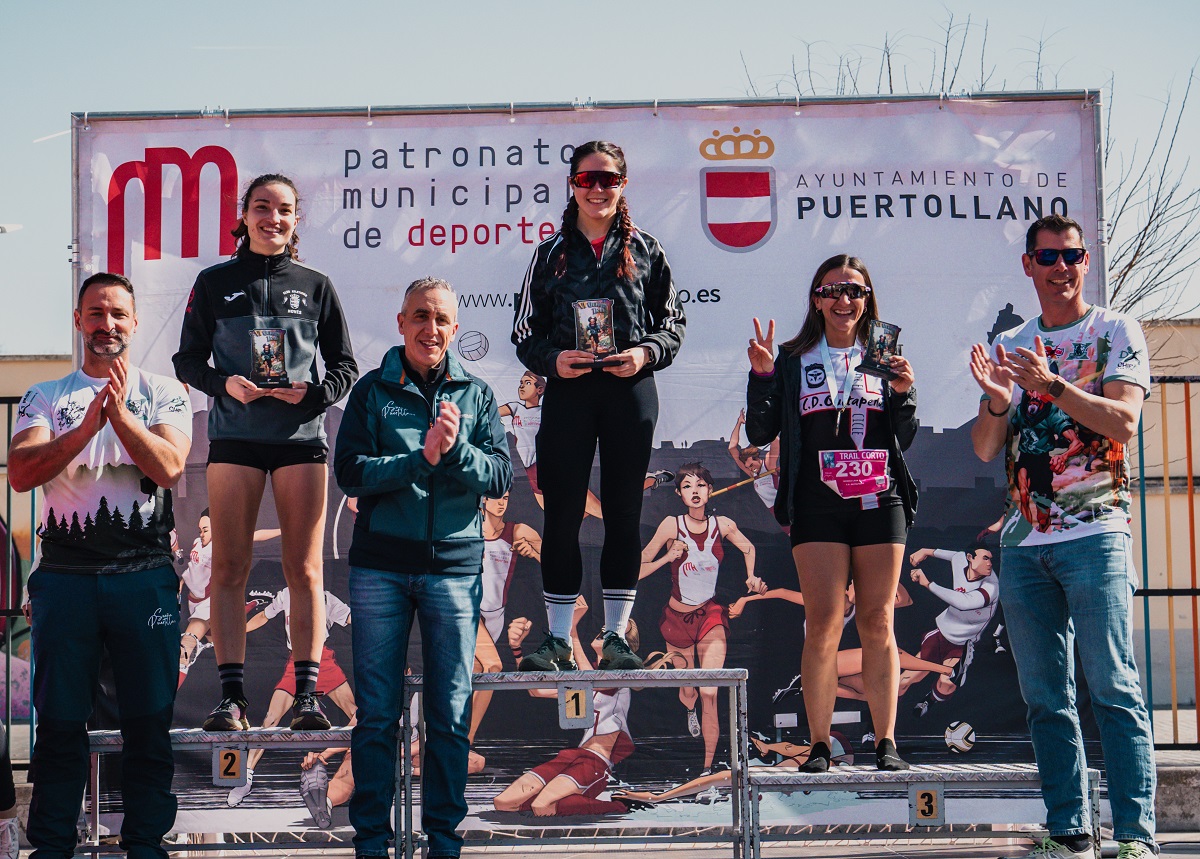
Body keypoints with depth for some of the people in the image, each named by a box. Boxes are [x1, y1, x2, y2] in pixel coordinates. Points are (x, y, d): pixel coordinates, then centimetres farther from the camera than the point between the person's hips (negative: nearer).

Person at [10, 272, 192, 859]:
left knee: (149, 719, 2)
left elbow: (169, 468, -7)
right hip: (64, 574, 1)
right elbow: (20, 473, -4)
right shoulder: (45, 398, 11)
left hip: (145, 574, 0)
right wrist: (87, 427, -15)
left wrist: (120, 413, -15)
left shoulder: (162, 394, 9)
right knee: (59, 721, 4)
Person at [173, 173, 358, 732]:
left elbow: (345, 367, 12)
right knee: (229, 569, -3)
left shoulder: (315, 286, 11)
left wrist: (312, 393, -8)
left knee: (304, 570, -2)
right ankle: (231, 697, -1)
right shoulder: (216, 283, 10)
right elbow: (188, 359, 10)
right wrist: (225, 384, -10)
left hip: (301, 435, 0)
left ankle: (307, 696, 0)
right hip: (234, 436, 0)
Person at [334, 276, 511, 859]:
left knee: (451, 715, 4)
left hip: (454, 565, 1)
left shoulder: (476, 395, 9)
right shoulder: (372, 391, 6)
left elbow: (501, 479, 0)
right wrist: (422, 458, -16)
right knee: (376, 713, 3)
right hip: (380, 565, -1)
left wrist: (456, 449, -17)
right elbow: (350, 472, -6)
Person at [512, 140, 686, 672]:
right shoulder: (552, 252, 10)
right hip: (568, 391, 0)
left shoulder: (645, 249, 10)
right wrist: (553, 360, -11)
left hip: (630, 390, 0)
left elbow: (673, 324, 9)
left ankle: (616, 637, 8)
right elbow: (526, 332, 9)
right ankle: (559, 641, 3)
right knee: (562, 514, -2)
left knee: (623, 513, 2)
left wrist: (645, 353, -11)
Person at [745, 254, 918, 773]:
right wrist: (761, 376, -6)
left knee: (878, 623, 0)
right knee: (823, 623, -8)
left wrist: (903, 392, -3)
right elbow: (759, 433, 7)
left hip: (880, 502, 1)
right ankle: (819, 745, -4)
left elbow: (904, 439, 14)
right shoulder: (793, 361, 10)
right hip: (818, 506, -1)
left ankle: (886, 742, 5)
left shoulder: (883, 357, 14)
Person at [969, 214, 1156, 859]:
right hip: (1023, 540, 5)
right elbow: (984, 448, 10)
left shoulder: (1116, 332, 5)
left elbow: (1123, 421, -10)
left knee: (1111, 685, -10)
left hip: (1095, 533, -4)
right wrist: (997, 401, -11)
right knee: (1044, 695, 4)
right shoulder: (1009, 347, 16)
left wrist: (1051, 385, -22)